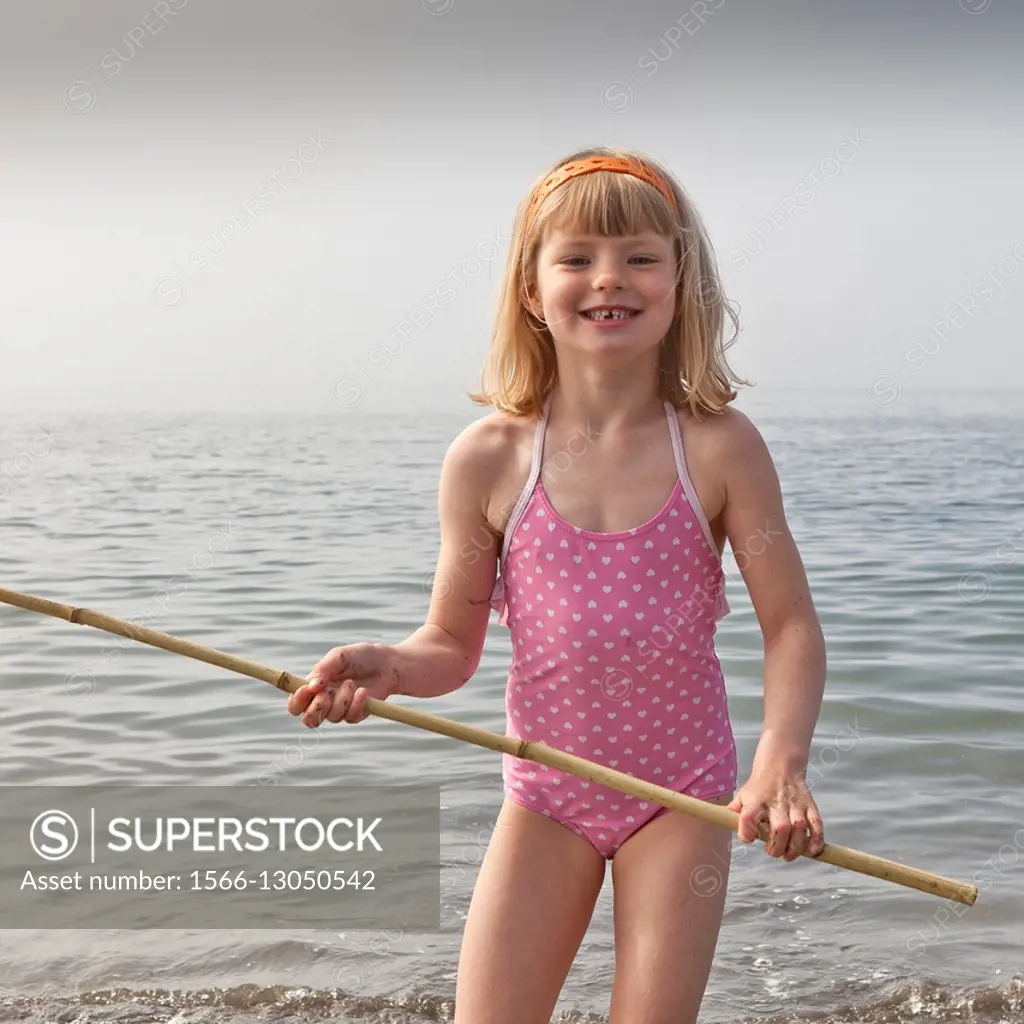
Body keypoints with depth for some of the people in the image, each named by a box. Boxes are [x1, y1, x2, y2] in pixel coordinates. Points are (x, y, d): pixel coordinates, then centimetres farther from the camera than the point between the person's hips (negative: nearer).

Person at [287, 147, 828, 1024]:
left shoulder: (718, 448, -11)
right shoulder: (488, 460, -9)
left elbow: (792, 626, -9)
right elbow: (452, 646, -2)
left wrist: (782, 760, -25)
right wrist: (387, 668, -23)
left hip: (682, 794, -1)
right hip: (545, 795, 1)